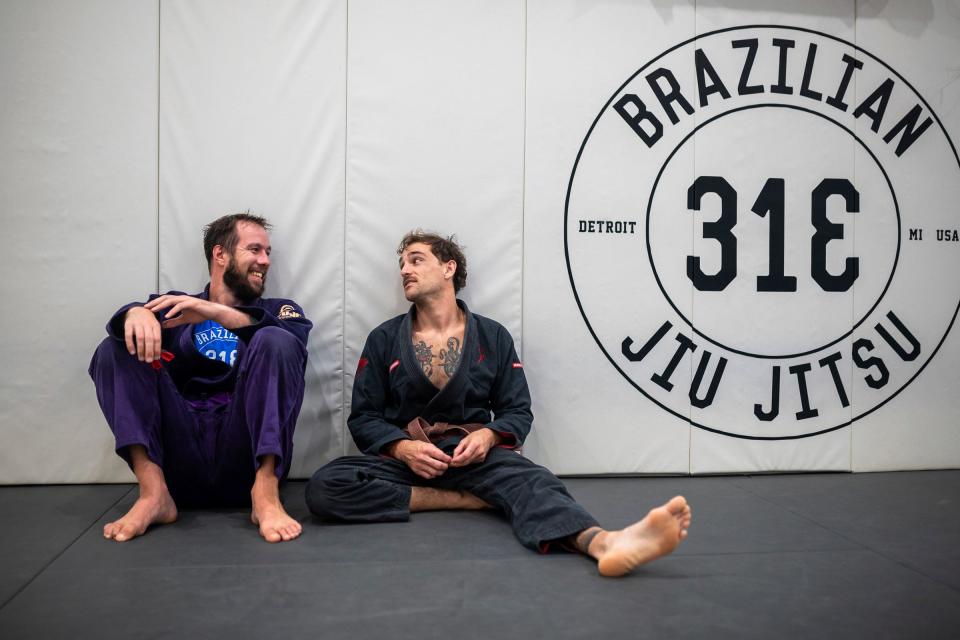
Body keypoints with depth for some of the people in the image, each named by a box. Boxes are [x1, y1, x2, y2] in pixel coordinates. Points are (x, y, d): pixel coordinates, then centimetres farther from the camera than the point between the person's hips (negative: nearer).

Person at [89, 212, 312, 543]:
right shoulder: (174, 307, 21)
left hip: (245, 457, -1)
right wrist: (136, 313, -25)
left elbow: (295, 341, -7)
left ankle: (265, 492, -29)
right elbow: (139, 316, -1)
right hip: (181, 465, 2)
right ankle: (153, 492, -22)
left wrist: (218, 312, -19)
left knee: (276, 341, -20)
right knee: (115, 349, -8)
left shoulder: (279, 309, 17)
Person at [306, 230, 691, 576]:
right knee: (325, 488, -29)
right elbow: (363, 417, 4)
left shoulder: (493, 337, 6)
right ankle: (462, 500, -23)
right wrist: (402, 448, -17)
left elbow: (518, 411, 6)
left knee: (529, 481, -34)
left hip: (472, 454, -1)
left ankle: (603, 542, -64)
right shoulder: (384, 339, 5)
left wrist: (488, 435, -18)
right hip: (403, 456, 1)